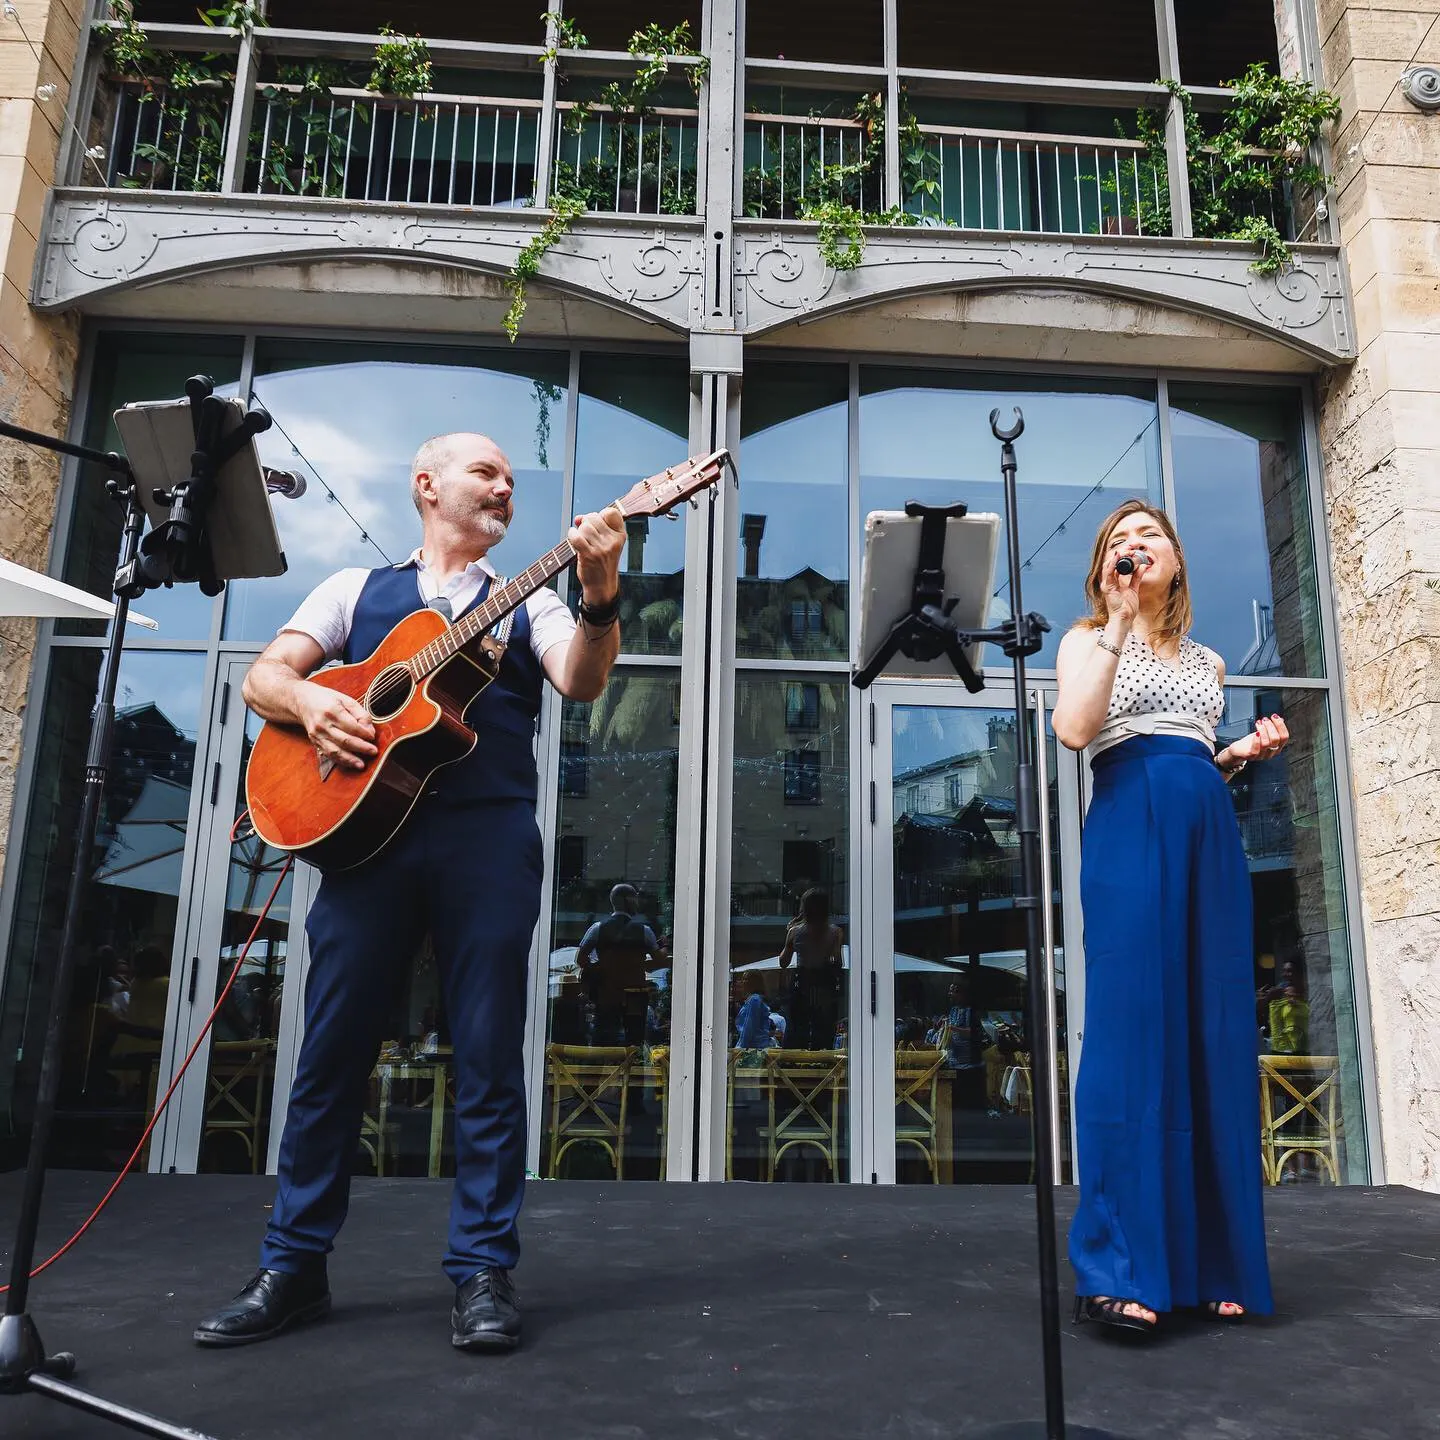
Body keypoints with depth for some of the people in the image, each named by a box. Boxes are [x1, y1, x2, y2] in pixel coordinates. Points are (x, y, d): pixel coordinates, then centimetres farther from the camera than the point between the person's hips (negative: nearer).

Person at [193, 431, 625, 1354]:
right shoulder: (357, 589, 19)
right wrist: (309, 702, -10)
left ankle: (484, 1268, 10)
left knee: (490, 1053, -1)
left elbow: (582, 682, -2)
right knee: (332, 1048, 4)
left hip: (489, 831, 0)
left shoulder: (528, 602, 17)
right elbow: (265, 676, 13)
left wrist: (602, 597, -21)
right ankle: (294, 1267, 18)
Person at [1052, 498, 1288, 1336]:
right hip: (1129, 827, -5)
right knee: (1132, 1028, -12)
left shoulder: (1206, 662, 23)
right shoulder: (1089, 640, 10)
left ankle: (1217, 1265, 10)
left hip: (1211, 834, 5)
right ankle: (1120, 1269, -8)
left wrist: (1244, 755, 7)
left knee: (1217, 1034, 1)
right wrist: (1119, 623, -9)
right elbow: (1074, 730, -11)